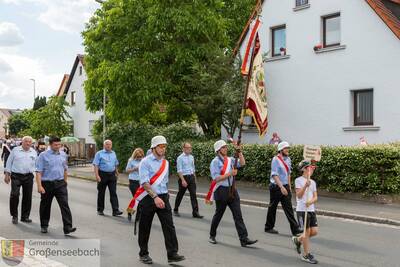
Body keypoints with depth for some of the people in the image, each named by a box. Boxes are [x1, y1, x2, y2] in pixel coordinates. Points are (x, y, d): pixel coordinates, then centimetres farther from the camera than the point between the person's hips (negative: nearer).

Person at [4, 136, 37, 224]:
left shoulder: (34, 152, 10)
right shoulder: (15, 150, 2)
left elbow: (36, 164, 16)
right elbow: (9, 162, 5)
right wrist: (7, 174, 2)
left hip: (28, 176, 3)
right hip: (16, 176, -3)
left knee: (27, 197, 6)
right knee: (14, 195, -10)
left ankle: (25, 216, 17)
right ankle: (14, 216, 5)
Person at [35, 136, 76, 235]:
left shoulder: (63, 155, 7)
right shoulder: (43, 155, -6)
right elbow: (39, 172, -11)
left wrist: (65, 181, 21)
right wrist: (39, 186, -19)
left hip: (60, 184, 2)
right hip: (47, 184, -2)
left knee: (65, 205, -9)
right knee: (45, 206, 12)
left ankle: (68, 228, -12)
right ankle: (44, 226, 30)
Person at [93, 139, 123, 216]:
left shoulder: (113, 153, 13)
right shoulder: (99, 153, -2)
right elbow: (96, 165, -9)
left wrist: (117, 173, 21)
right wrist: (97, 175, -18)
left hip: (112, 175, 3)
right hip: (102, 175, -3)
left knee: (113, 193, -4)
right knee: (101, 193, 7)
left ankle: (115, 210, -8)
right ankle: (100, 210, 19)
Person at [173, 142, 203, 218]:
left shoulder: (191, 157, 10)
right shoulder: (180, 158, -9)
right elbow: (179, 170, -14)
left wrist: (194, 178, 15)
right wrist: (183, 180, -21)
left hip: (191, 177, 5)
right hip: (184, 177, -5)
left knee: (193, 194, -4)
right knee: (180, 195, 8)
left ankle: (195, 212, -4)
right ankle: (176, 210, 27)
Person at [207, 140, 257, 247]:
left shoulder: (230, 160, 10)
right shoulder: (215, 162, -9)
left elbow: (242, 163, 6)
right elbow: (216, 178, -17)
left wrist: (240, 152, -4)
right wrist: (230, 173, -18)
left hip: (232, 190, 5)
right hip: (221, 191, -5)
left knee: (238, 215, -1)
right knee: (218, 214, 9)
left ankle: (244, 239, -3)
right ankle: (212, 236, 29)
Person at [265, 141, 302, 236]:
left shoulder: (288, 159, 8)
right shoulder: (276, 160, -14)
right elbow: (274, 175, -20)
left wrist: (289, 187, 16)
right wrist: (281, 187, -27)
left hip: (285, 187, 6)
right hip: (276, 187, -6)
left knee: (289, 208, 2)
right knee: (272, 208, 7)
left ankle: (295, 229, 0)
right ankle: (268, 227, 22)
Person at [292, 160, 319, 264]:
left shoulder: (313, 182, 12)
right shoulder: (299, 180, -6)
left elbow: (315, 197, 6)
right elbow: (299, 195, -14)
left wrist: (311, 201, -16)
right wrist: (305, 186, -28)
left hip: (311, 209, 6)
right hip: (302, 209, -6)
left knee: (314, 231, 3)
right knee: (307, 231, -2)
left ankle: (298, 240, 28)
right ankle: (306, 255, 12)